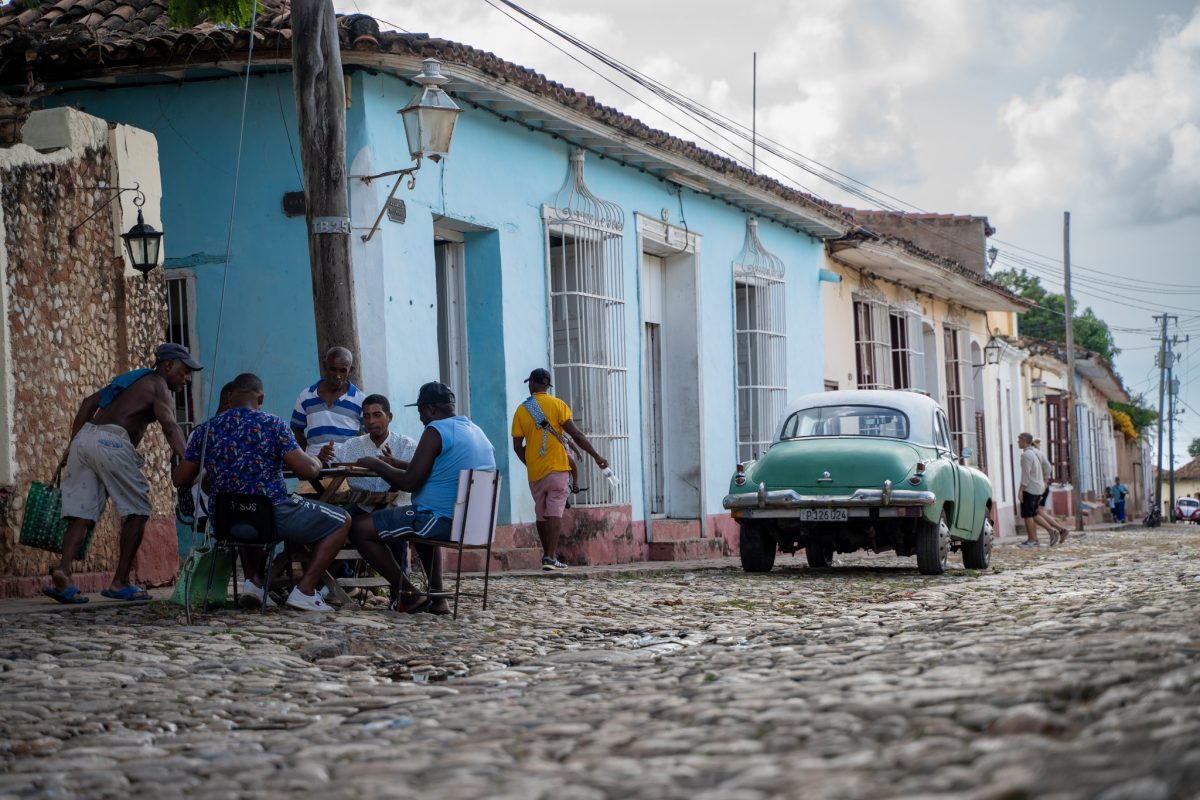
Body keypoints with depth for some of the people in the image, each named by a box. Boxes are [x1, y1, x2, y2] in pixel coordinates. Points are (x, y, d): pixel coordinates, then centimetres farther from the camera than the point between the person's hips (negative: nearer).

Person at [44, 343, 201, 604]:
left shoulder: (134, 380, 30)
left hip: (84, 437, 7)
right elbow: (169, 425, -12)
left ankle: (63, 569, -20)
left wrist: (72, 444, 21)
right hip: (111, 442, -7)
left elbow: (89, 402, 25)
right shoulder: (159, 386, 6)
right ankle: (120, 582, 2)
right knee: (137, 510, 4)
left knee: (82, 513, 2)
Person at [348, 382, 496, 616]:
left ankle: (408, 595, -1)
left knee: (360, 528, -3)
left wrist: (376, 464, 0)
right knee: (423, 526, 41)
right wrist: (394, 465, 31)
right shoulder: (476, 431, 16)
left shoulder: (436, 430, -13)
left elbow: (410, 483, -15)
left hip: (443, 520, -10)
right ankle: (437, 599, 29)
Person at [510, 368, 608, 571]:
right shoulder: (557, 405, -3)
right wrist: (596, 456, -2)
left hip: (535, 472, 3)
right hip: (557, 468, -3)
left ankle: (547, 554, 22)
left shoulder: (521, 410, 5)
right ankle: (551, 557, -15)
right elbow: (576, 434, -8)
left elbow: (517, 446, 5)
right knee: (555, 513, -6)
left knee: (542, 514, 14)